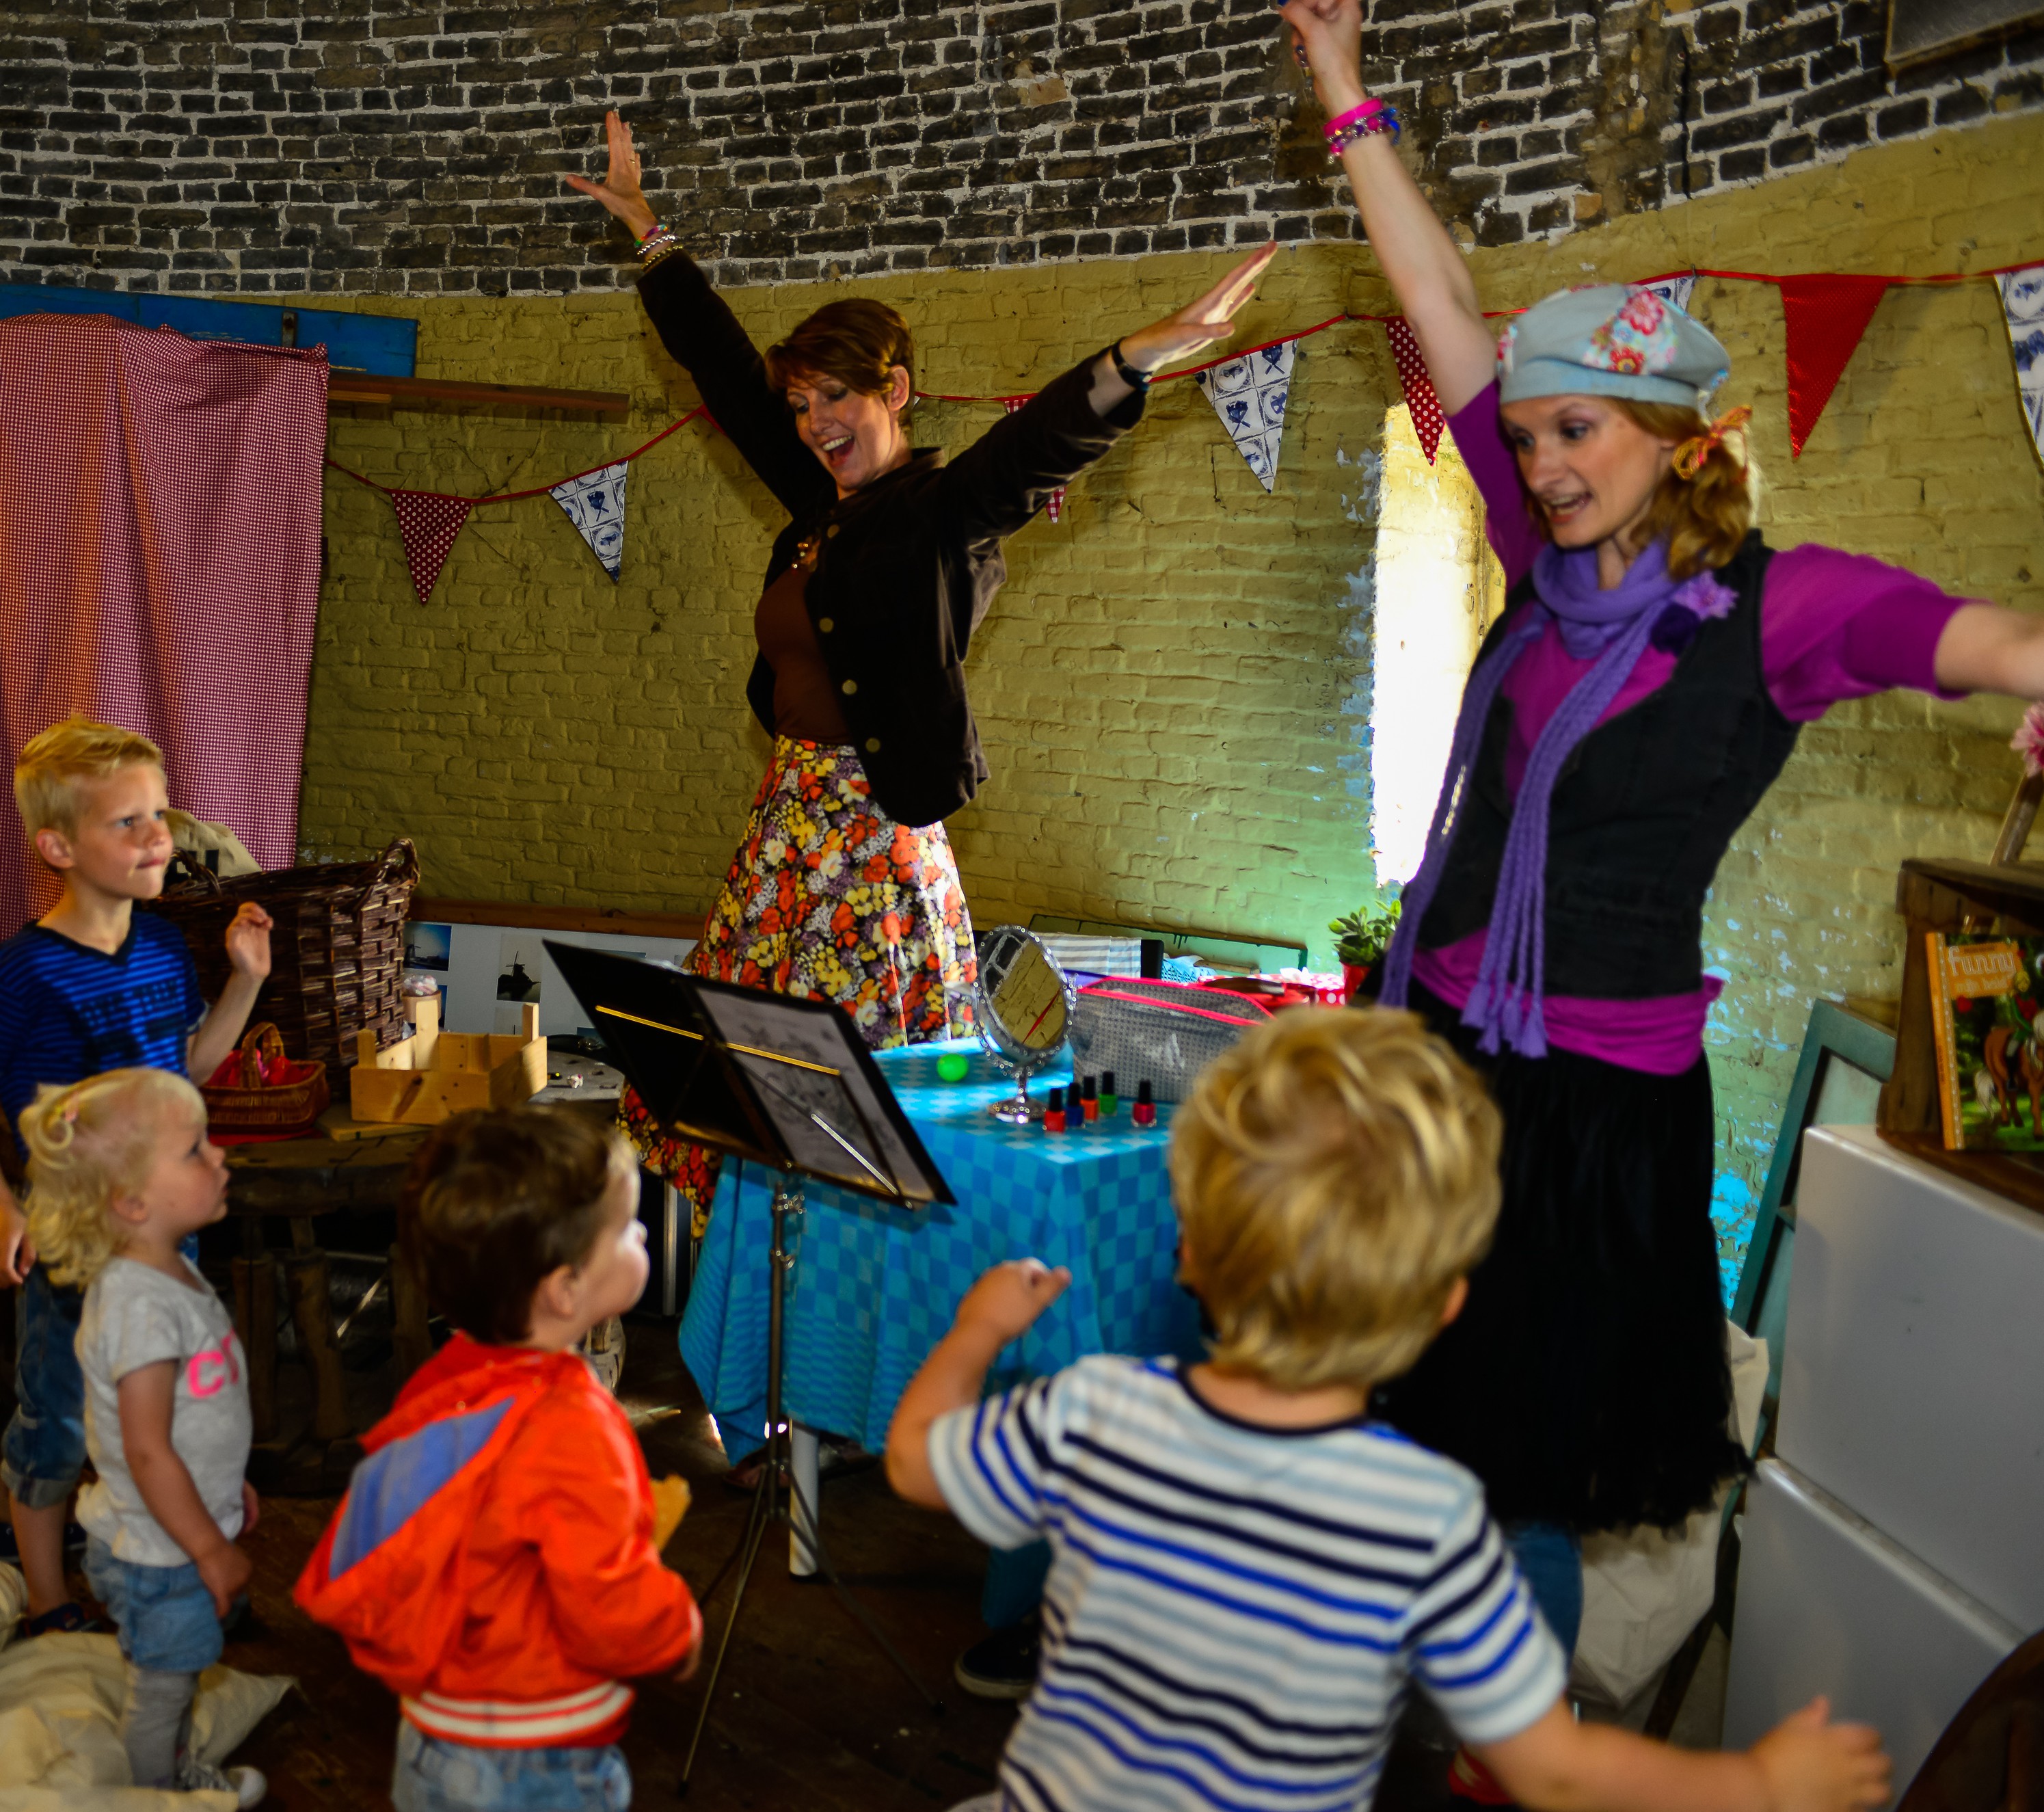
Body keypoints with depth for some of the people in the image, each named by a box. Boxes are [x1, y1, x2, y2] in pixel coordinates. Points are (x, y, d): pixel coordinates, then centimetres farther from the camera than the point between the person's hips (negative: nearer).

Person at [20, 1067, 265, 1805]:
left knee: (176, 1673, 28)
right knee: (160, 1689, 12)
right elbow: (147, 1452, -29)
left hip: (182, 1536, 9)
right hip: (155, 1551, -9)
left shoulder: (173, 1274, 0)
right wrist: (212, 1550, -21)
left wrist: (228, 1487, 24)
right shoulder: (139, 1307, -31)